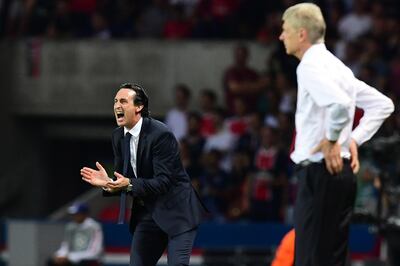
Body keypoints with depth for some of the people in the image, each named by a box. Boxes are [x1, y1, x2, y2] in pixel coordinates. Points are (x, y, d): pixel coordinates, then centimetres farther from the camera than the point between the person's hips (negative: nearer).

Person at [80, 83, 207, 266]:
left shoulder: (161, 134, -20)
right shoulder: (119, 136, 3)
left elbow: (163, 181, -23)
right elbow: (122, 179, 7)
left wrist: (129, 184, -36)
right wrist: (108, 183, -17)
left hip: (175, 210, -7)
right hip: (146, 213, 7)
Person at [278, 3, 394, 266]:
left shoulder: (310, 66, -12)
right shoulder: (335, 65, 17)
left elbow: (340, 103, -31)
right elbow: (383, 104, 22)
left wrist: (331, 140, -17)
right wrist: (354, 139, 15)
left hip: (319, 171, -10)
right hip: (342, 171, 10)